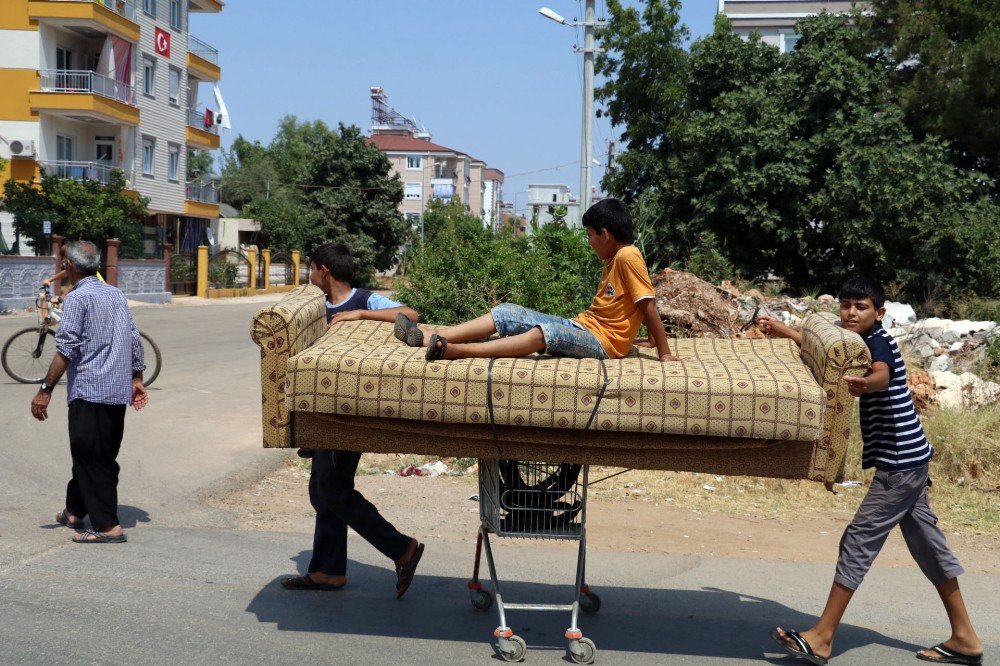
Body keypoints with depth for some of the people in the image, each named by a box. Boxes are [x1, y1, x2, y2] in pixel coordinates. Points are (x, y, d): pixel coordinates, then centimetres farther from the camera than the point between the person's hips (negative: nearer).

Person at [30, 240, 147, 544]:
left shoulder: (78, 297, -10)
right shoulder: (116, 294, 13)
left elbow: (66, 350, -15)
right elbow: (134, 340, 13)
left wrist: (45, 390, -12)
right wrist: (136, 379, 19)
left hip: (89, 393, -8)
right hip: (119, 391, 8)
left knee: (90, 458, -4)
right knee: (105, 455, 16)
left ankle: (108, 526, -5)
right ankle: (74, 511, 32)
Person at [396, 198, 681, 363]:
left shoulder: (628, 256, -13)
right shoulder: (613, 260, 18)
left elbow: (648, 306, -18)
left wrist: (665, 353, -20)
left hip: (602, 341, -10)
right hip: (581, 326, 10)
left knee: (545, 332, -37)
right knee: (507, 313, -1)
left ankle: (459, 351, -54)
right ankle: (431, 338, -11)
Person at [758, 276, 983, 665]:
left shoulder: (879, 342, -15)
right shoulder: (864, 343, 12)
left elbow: (882, 375, -39)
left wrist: (865, 383, -60)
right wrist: (784, 332, 34)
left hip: (901, 461, -10)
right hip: (908, 459, 10)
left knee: (859, 540, -10)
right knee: (926, 542, 14)